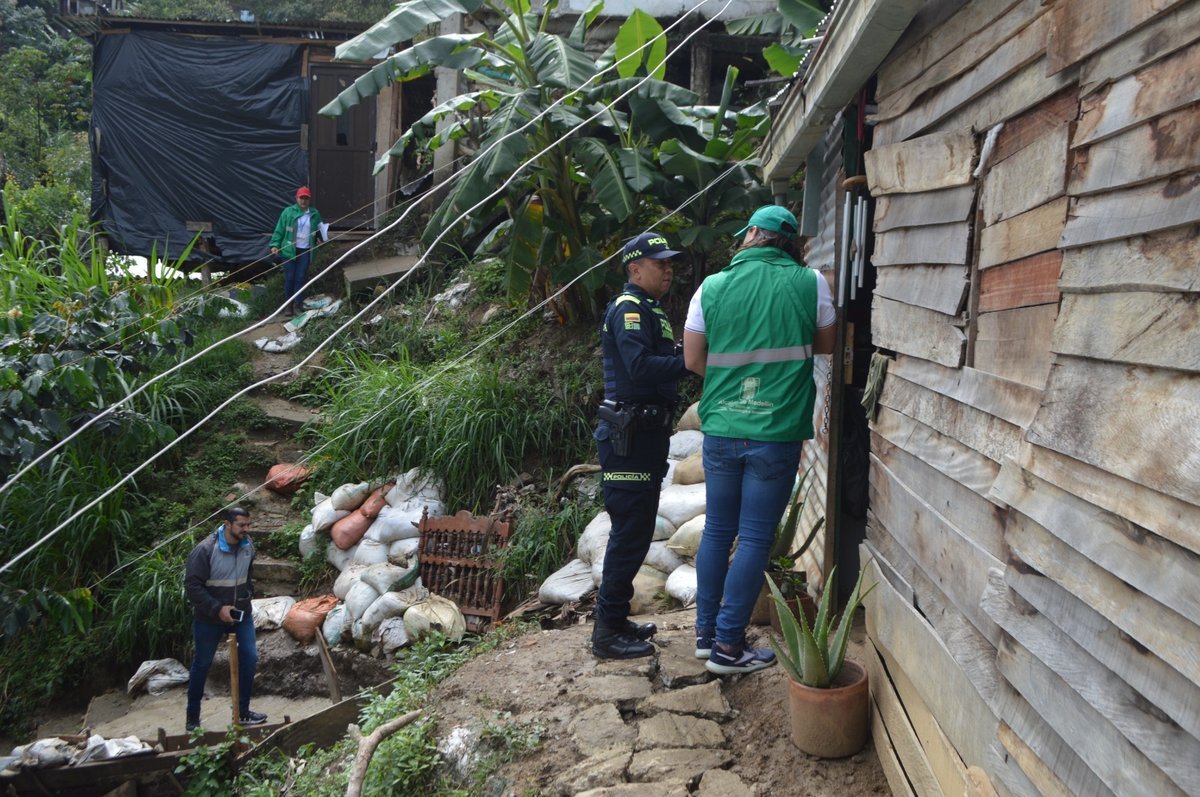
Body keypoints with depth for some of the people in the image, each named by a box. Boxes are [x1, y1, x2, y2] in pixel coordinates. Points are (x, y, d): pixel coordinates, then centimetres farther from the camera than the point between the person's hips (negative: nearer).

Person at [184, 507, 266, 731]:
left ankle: (243, 711, 15)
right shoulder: (205, 550, -22)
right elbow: (192, 585, -21)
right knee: (202, 664, 9)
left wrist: (247, 593, 6)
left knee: (249, 658, 0)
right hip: (209, 617, -4)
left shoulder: (248, 546, -4)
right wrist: (217, 609, -24)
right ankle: (193, 717, 25)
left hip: (241, 613, 5)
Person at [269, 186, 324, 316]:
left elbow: (319, 230, 19)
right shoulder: (288, 212, -2)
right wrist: (275, 245, -10)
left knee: (300, 278, 2)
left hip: (305, 251, 2)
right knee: (289, 278, 2)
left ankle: (298, 306, 8)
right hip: (289, 250, -1)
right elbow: (279, 230, -1)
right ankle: (288, 305, 14)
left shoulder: (315, 214, 5)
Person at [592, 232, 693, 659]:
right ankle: (608, 632, 2)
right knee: (630, 532, -6)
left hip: (645, 435, 10)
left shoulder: (649, 311, 20)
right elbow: (641, 366, -26)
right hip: (629, 436, -10)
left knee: (636, 531, 15)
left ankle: (614, 618, 25)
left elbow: (659, 364, 14)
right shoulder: (629, 308, -12)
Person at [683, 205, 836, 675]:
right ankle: (728, 646, 9)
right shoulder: (809, 284, -4)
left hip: (721, 428, 3)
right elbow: (825, 345, 10)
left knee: (717, 530, 15)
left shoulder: (713, 286, 0)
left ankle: (706, 632, 24)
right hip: (776, 432, -3)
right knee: (755, 538, 4)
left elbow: (693, 360, 3)